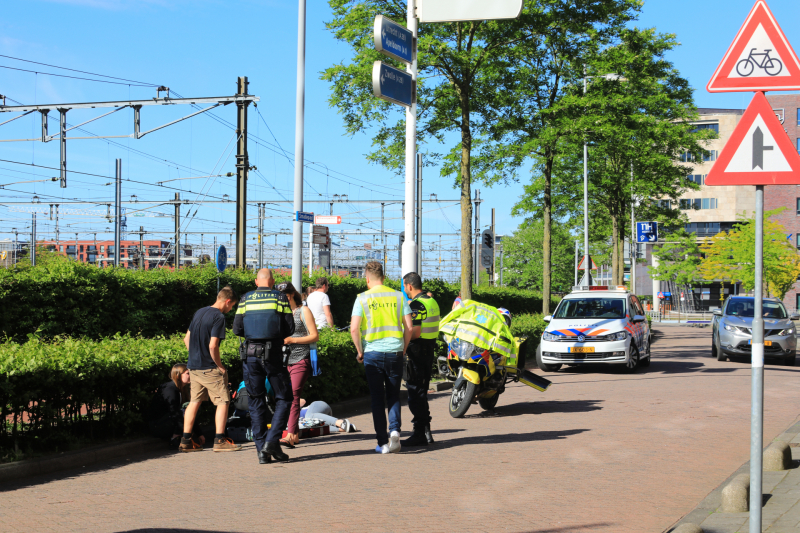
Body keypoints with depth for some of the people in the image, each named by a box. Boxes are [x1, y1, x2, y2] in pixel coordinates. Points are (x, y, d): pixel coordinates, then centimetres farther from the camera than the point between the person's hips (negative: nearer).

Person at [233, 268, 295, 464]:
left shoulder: (246, 299, 8)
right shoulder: (280, 297, 3)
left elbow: (237, 329, 4)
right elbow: (290, 329, -1)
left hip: (250, 354, 3)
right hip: (273, 355, -2)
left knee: (256, 402, 9)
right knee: (283, 398, 9)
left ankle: (262, 451, 5)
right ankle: (272, 441, -8)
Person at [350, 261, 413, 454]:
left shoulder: (363, 298, -2)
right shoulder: (398, 296, 4)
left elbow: (354, 329, -9)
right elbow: (409, 327, 1)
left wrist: (360, 351, 5)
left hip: (372, 353, -1)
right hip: (395, 352, 2)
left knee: (377, 398, 6)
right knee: (393, 395, 14)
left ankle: (383, 443, 6)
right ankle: (395, 430, -9)